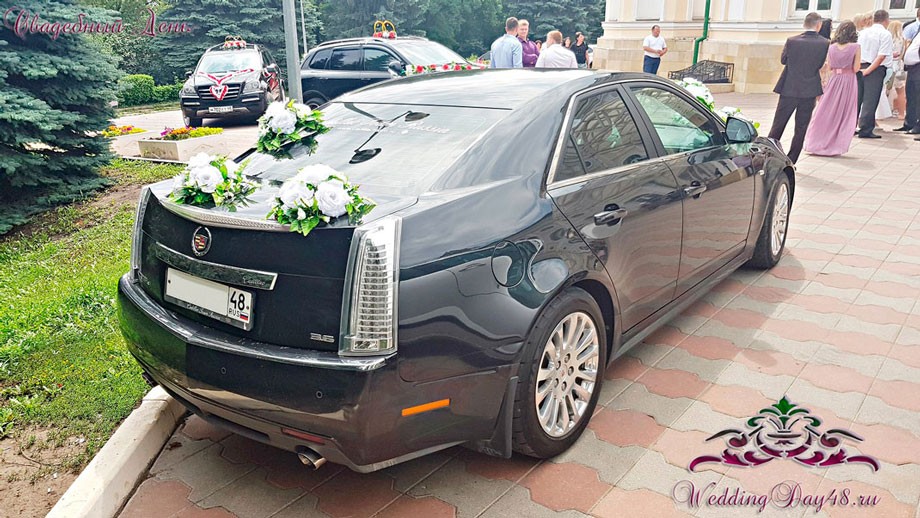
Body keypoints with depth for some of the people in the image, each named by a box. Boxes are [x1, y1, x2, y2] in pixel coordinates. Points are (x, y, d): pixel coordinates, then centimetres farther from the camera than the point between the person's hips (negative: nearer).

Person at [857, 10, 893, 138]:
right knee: (870, 100, -2)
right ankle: (865, 130, 0)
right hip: (876, 70, -5)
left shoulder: (863, 32, 7)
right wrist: (869, 70, -11)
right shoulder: (886, 34, -8)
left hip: (861, 67, 5)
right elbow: (881, 56, -14)